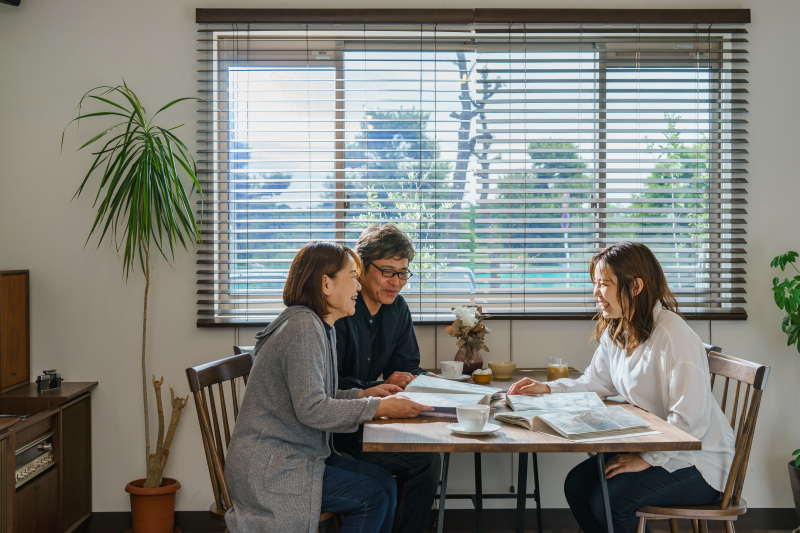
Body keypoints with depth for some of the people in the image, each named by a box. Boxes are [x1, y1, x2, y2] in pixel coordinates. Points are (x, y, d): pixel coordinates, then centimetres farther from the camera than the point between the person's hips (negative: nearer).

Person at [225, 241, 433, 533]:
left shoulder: (320, 327, 12)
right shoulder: (303, 328, -20)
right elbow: (311, 409, -24)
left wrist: (362, 394, 6)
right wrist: (379, 407, -20)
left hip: (293, 453, 9)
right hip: (266, 468, -9)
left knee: (384, 482, -1)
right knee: (374, 495, -12)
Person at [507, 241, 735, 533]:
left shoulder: (675, 337, -25)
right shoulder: (615, 331, 4)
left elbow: (690, 419, -28)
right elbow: (595, 383, 15)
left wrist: (646, 459, -26)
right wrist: (548, 388, 0)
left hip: (697, 462, -8)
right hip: (653, 448, 8)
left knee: (608, 499, -21)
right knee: (577, 484, -3)